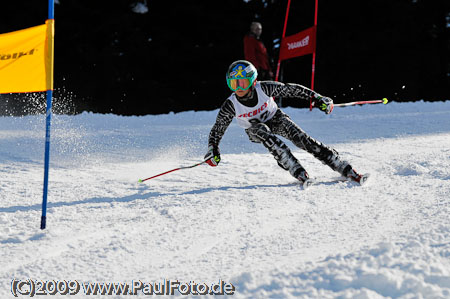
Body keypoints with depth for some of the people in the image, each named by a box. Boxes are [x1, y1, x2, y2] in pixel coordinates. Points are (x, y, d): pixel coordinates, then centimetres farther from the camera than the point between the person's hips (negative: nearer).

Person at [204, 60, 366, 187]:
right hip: (255, 129, 0)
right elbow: (217, 130, -13)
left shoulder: (264, 88, -26)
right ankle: (299, 173, -37)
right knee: (265, 135, -35)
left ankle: (345, 169, -23)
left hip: (274, 118, 0)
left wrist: (316, 97, -15)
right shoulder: (230, 106, -24)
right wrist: (213, 150, -29)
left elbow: (292, 89, -15)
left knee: (299, 137, -23)